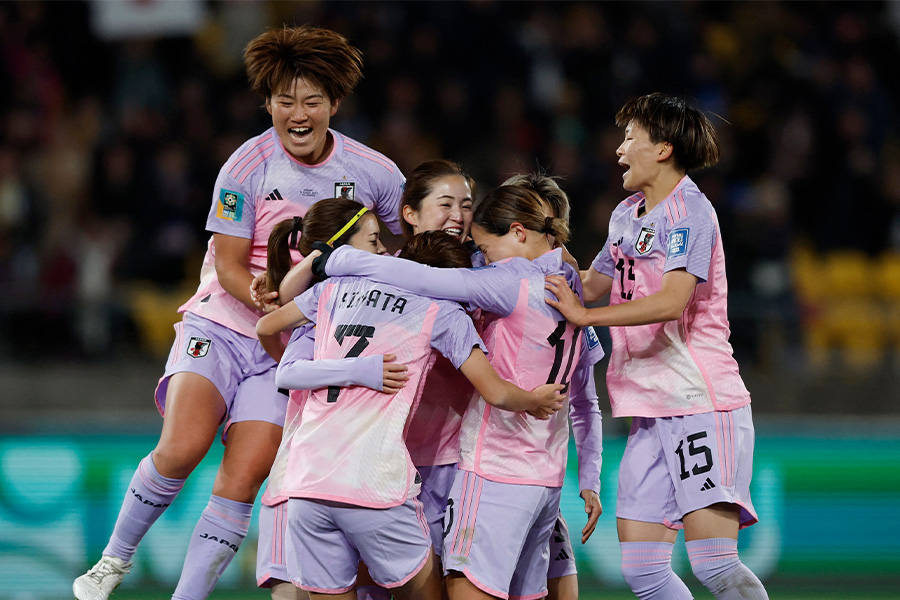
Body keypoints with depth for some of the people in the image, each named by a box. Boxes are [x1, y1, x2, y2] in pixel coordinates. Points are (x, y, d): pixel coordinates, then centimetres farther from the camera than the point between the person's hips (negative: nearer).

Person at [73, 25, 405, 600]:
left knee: (243, 479, -12)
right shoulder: (249, 166, -9)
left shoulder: (374, 174, -3)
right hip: (220, 326, -2)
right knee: (181, 449, -21)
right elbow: (229, 268, -8)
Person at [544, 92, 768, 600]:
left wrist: (586, 315, -19)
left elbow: (673, 300, -22)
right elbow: (595, 284, 36)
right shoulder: (627, 215, 19)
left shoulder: (689, 210, -8)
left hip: (703, 404, -8)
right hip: (652, 411, 8)